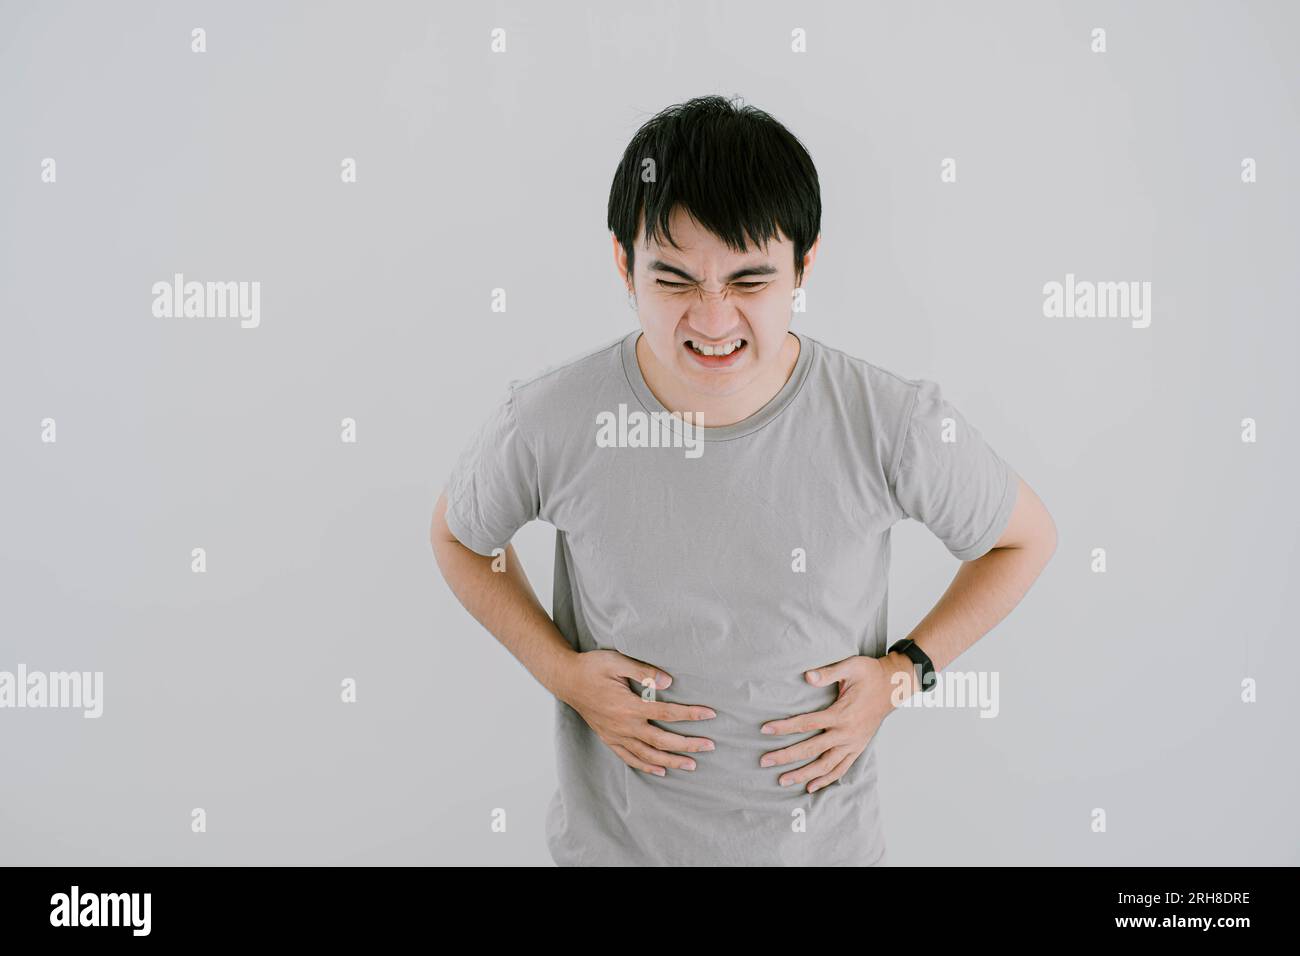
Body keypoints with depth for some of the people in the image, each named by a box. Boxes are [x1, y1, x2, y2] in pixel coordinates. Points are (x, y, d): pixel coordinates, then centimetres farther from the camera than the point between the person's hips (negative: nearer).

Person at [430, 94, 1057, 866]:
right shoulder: (546, 424, -19)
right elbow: (457, 535, 2)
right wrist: (561, 672, -10)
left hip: (823, 836, 0)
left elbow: (1028, 539, -1)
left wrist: (903, 672, -11)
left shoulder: (896, 424, -20)